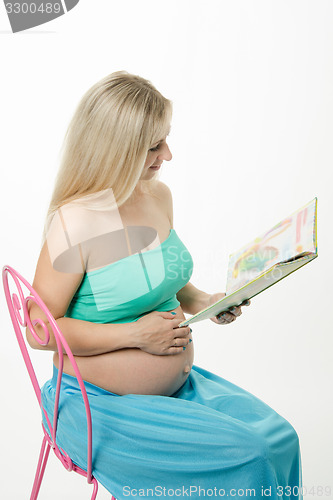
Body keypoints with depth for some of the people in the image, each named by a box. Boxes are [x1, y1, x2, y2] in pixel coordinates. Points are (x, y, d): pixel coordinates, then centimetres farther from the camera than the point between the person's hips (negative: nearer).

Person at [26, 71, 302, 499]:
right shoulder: (74, 222, -22)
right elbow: (40, 330, -18)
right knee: (242, 456, -16)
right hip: (101, 404, -7)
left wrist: (197, 301, -3)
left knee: (277, 438, -4)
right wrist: (135, 334, -22)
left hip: (179, 384, 7)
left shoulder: (159, 195, 1)